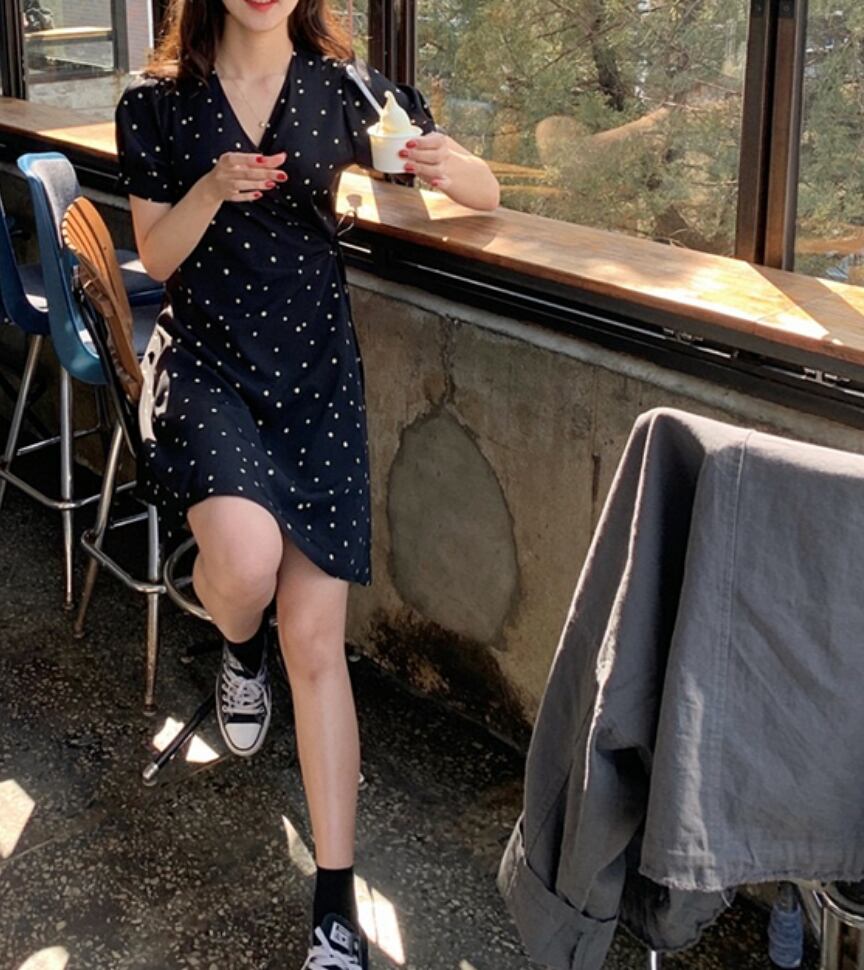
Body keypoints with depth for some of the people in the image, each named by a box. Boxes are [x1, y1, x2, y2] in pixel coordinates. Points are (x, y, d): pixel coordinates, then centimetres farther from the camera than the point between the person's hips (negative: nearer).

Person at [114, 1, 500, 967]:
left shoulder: (344, 87, 2)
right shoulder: (157, 101, 2)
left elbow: (485, 194, 5)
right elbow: (155, 255, 3)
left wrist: (446, 165, -19)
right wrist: (212, 187, -17)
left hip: (316, 369, 1)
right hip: (204, 361, 0)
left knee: (316, 638, -5)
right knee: (247, 555, -31)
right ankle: (237, 646, 11)